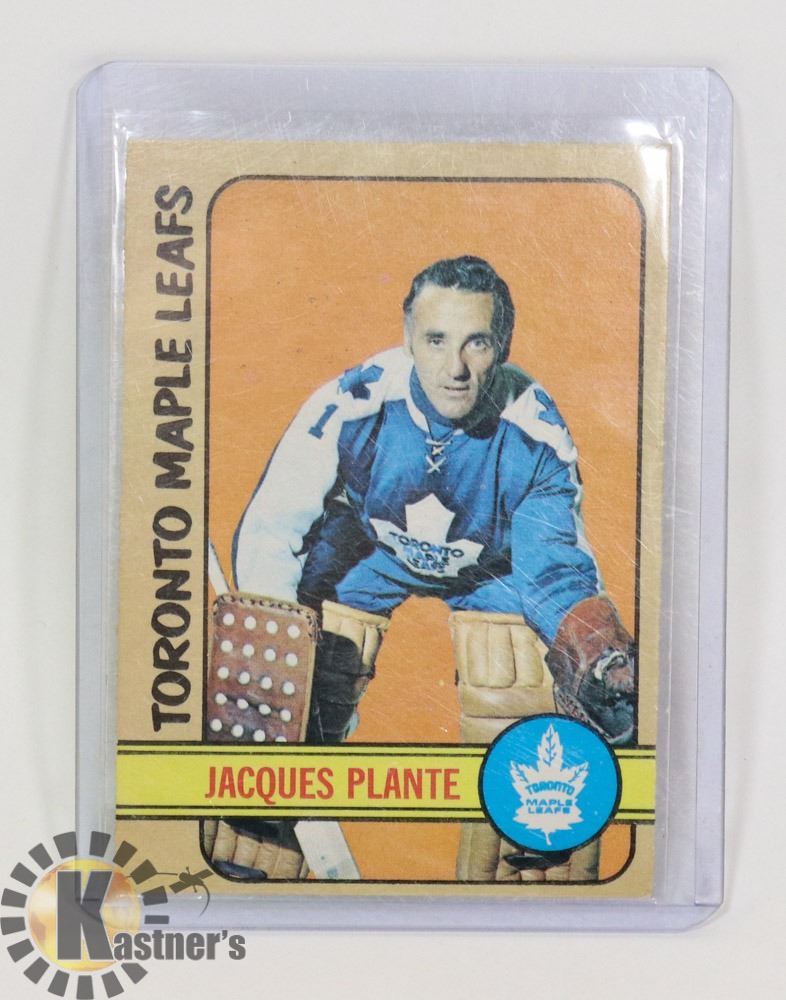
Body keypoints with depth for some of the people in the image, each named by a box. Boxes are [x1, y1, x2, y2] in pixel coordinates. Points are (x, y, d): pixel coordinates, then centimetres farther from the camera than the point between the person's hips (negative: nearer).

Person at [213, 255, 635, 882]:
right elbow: (268, 532, -25)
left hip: (494, 565, 0)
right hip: (367, 546, 0)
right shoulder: (350, 406, -32)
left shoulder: (537, 435, -29)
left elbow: (557, 566, -17)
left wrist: (596, 651, -37)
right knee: (307, 700, -15)